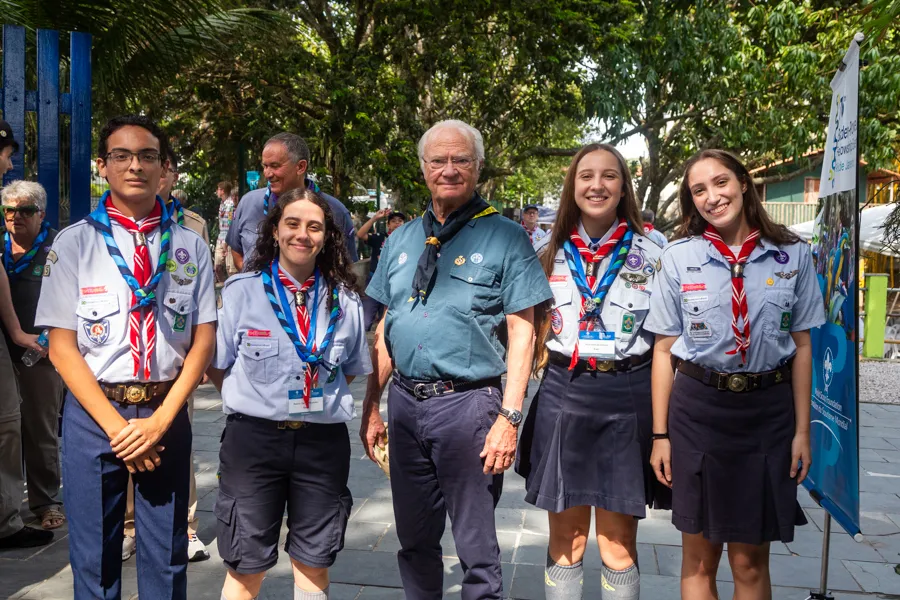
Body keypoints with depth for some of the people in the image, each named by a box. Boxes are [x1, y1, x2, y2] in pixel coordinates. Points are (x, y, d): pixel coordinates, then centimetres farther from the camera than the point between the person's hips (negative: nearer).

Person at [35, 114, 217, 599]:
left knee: (167, 559, 12)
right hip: (94, 411, -1)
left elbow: (204, 340, 0)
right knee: (94, 559, 11)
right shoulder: (74, 244, 0)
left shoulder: (190, 247, 3)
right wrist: (115, 426, -11)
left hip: (166, 414, 1)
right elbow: (61, 346, -3)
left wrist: (160, 420, -10)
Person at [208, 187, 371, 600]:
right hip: (254, 438, -2)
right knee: (245, 567, 9)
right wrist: (257, 399, 2)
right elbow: (217, 369, 2)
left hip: (323, 440, 2)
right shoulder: (241, 291, -3)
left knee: (314, 565, 14)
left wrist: (318, 397, 7)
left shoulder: (344, 300, 3)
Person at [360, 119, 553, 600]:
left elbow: (522, 331, -7)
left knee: (476, 546, 6)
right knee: (414, 541, 18)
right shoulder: (401, 240, 11)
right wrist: (371, 407, 10)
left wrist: (510, 416, -14)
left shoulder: (505, 238, -3)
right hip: (405, 402, 5)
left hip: (467, 403, -5)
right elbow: (386, 328, 14)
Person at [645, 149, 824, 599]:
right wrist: (660, 434, -1)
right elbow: (664, 349, 0)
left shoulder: (793, 255, 0)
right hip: (697, 408, 0)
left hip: (768, 410, 1)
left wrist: (802, 430, 3)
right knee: (698, 561, 10)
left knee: (750, 562, 11)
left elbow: (801, 345, 5)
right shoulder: (679, 256, -2)